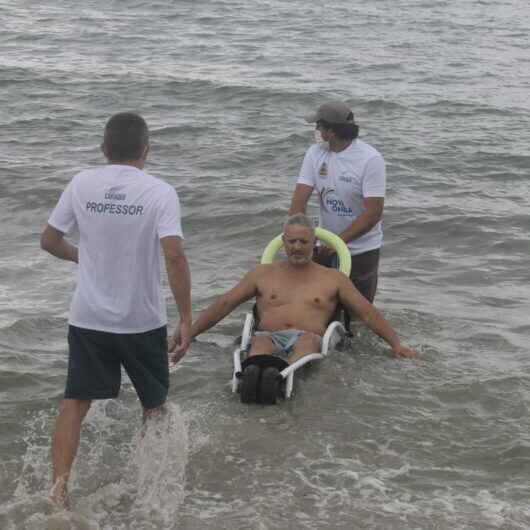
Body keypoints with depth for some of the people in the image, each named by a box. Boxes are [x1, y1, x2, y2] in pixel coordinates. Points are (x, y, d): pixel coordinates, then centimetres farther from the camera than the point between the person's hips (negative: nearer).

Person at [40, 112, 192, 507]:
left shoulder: (82, 184, -3)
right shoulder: (160, 192, -12)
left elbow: (50, 241, 4)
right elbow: (174, 256, -21)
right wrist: (186, 319, -16)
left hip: (88, 317, 2)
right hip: (143, 320, -1)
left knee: (75, 403, 9)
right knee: (154, 405, 18)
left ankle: (59, 486, -2)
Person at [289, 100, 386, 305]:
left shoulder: (370, 159, -18)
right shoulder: (315, 153, -3)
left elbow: (374, 212, -22)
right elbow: (300, 198, -8)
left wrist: (339, 241, -25)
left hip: (361, 248, -4)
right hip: (325, 245, 4)